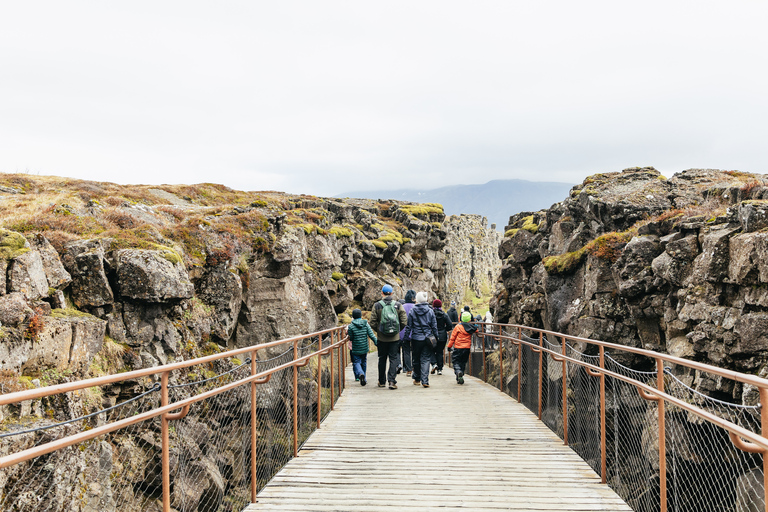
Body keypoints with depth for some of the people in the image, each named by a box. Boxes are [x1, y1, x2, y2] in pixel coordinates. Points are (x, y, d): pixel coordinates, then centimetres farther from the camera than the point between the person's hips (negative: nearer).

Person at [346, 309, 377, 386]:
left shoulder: (351, 326, -10)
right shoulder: (366, 324, -2)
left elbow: (351, 338, -3)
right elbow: (371, 334, -8)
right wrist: (376, 342, -6)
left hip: (355, 349, -3)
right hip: (364, 348, 3)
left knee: (356, 362, 2)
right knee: (364, 362, 19)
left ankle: (360, 374, -27)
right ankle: (363, 378, 27)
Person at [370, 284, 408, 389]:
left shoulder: (377, 306, -3)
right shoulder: (398, 305, -2)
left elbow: (373, 322, -5)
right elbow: (404, 321, -2)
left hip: (382, 338, 1)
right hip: (395, 338, -1)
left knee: (382, 359, 13)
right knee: (394, 359, 3)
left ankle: (382, 381, 22)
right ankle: (392, 381, -7)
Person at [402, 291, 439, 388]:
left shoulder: (412, 311, -3)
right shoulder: (430, 311, 0)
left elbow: (408, 325, -1)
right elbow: (434, 326, 3)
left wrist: (406, 337, 7)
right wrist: (435, 338, 10)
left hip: (416, 338, 0)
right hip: (427, 339, 0)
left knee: (416, 359, 13)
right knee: (425, 360, 0)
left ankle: (417, 379, 25)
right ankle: (425, 380, -9)